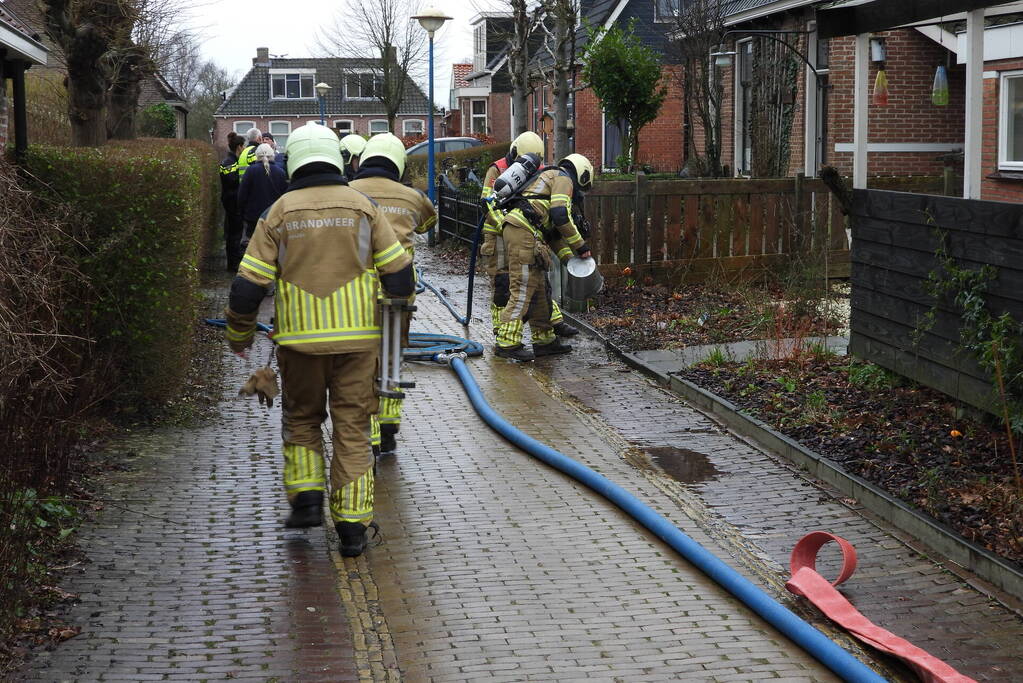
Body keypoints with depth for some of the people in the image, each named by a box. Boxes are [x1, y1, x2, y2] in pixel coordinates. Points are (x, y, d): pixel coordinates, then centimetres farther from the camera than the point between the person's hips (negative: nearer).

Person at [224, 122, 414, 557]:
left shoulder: (280, 212, -2)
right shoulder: (362, 207, 0)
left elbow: (248, 285, -2)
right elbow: (399, 274, 1)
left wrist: (238, 336, 12)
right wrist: (399, 304, 22)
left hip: (300, 339, 0)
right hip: (356, 337, 0)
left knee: (301, 419, 21)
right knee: (352, 427, 6)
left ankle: (306, 497, 8)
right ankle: (353, 525, 5)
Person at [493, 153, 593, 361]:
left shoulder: (548, 177, 32)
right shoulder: (564, 179, 2)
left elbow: (551, 223, 31)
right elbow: (561, 216, -12)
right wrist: (579, 245, -4)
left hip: (514, 227, 10)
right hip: (524, 229, -10)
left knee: (540, 287, 14)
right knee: (523, 289, -12)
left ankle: (544, 340, 20)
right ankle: (507, 343, -14)